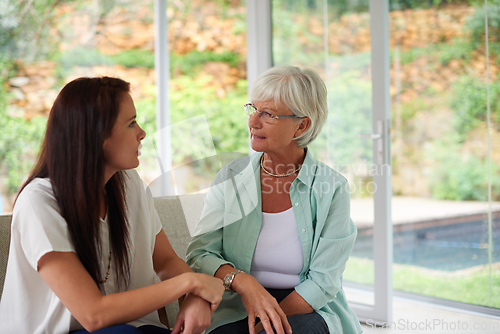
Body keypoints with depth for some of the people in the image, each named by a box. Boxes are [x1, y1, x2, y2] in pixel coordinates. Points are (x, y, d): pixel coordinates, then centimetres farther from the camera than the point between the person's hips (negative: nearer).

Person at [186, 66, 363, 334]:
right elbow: (200, 254, -3)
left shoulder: (331, 188, -4)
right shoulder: (231, 177, 3)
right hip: (237, 311, 2)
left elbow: (323, 281, -6)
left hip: (307, 312, -1)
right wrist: (242, 281, -23)